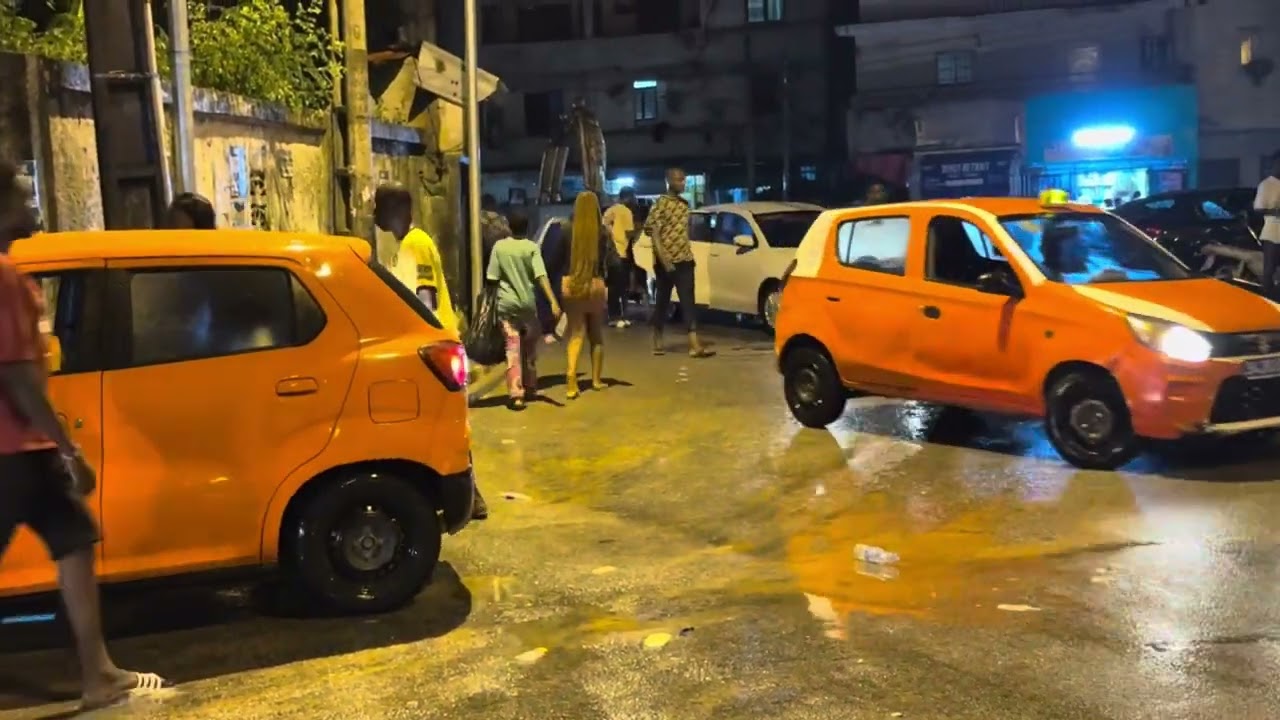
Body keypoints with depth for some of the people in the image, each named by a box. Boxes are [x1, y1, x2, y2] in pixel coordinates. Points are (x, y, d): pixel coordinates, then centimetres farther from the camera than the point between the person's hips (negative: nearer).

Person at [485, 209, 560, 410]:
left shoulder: (499, 246, 0)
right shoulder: (532, 247, -4)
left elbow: (492, 278, 0)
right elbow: (541, 276, -16)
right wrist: (553, 302, -23)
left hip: (506, 304, 0)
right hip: (528, 303, 0)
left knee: (512, 349, -2)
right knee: (529, 348, 18)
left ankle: (516, 394, -13)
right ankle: (530, 389, 30)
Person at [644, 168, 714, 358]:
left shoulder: (684, 204, 13)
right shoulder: (661, 203, -9)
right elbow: (651, 229, -15)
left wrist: (688, 253, 15)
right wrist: (663, 258, -21)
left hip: (684, 259, 6)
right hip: (666, 261, -6)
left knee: (688, 301, -1)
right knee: (662, 301, 3)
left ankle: (695, 345, -1)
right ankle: (658, 342, 15)